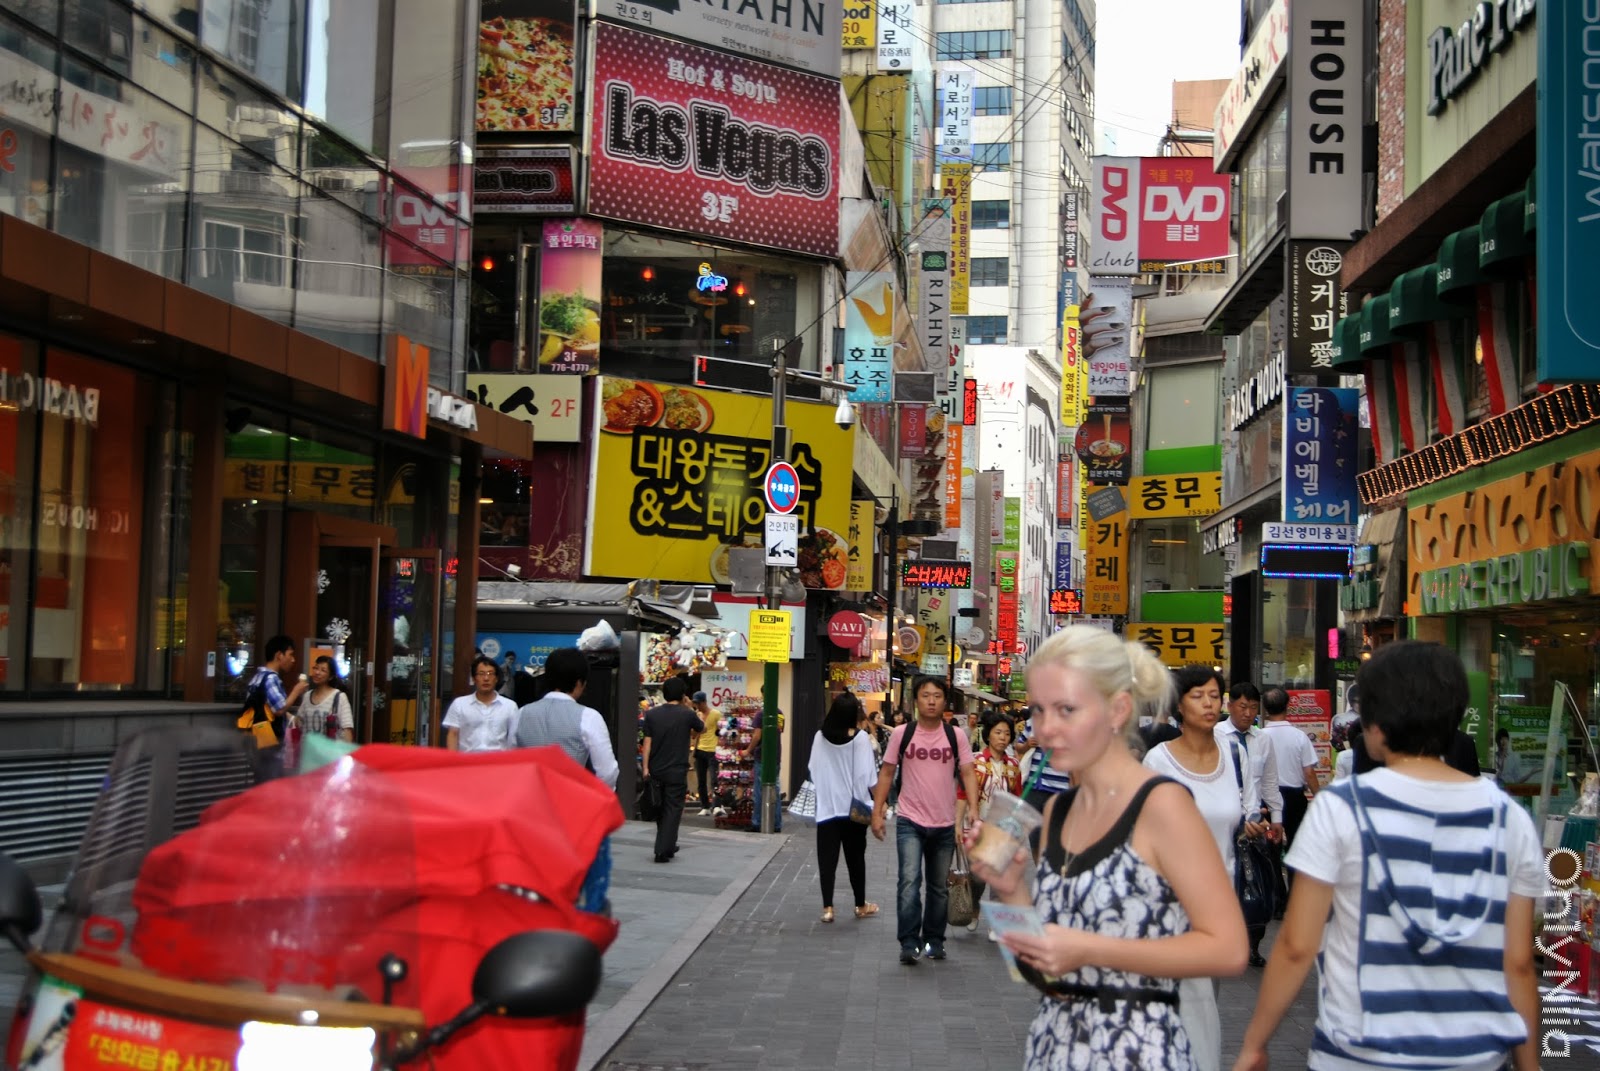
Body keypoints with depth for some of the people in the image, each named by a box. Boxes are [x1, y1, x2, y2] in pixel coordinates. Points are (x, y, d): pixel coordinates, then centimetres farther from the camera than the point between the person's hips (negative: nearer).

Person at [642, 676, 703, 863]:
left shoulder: (652, 714, -1)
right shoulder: (687, 714, -7)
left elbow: (647, 742, -3)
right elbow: (703, 729, 12)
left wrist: (645, 767, 0)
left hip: (656, 770, 3)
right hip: (677, 771, -3)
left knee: (660, 809, 18)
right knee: (673, 810, 1)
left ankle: (667, 846, 29)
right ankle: (663, 851, -6)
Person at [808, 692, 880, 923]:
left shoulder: (820, 737, -3)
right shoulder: (860, 737, -10)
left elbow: (814, 770, 5)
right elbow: (867, 775, -10)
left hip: (827, 807, 1)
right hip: (854, 807, -1)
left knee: (827, 858, 3)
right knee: (855, 857, 11)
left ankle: (828, 908, -1)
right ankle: (861, 906, 22)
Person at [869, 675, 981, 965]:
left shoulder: (956, 736, 0)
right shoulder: (901, 734, -2)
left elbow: (967, 774, 0)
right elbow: (887, 773, 3)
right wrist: (877, 811, -2)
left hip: (945, 824, 2)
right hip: (910, 822, -2)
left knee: (939, 887, 13)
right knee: (909, 881, -15)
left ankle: (934, 940, 27)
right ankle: (909, 943, -12)